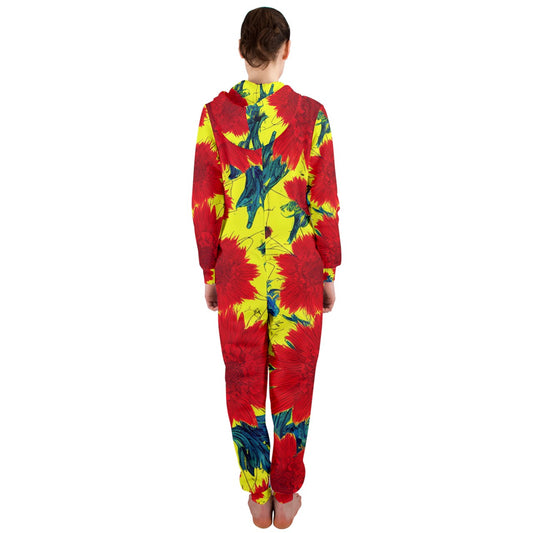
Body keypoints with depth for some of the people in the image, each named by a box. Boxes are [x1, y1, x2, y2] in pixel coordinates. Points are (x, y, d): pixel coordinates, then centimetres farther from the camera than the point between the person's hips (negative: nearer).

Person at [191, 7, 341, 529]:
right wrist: (330, 274, 6)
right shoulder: (311, 114, -9)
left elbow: (204, 204, -4)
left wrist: (210, 273, 8)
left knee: (244, 382, 16)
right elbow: (325, 204, -7)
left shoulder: (215, 113, -5)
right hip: (298, 273, -1)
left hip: (237, 272, 1)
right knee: (292, 385, 15)